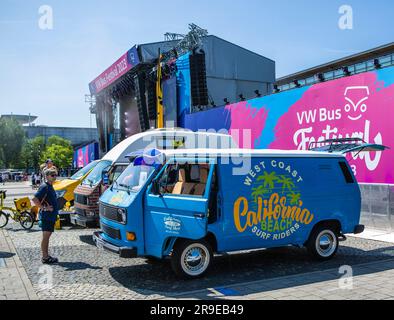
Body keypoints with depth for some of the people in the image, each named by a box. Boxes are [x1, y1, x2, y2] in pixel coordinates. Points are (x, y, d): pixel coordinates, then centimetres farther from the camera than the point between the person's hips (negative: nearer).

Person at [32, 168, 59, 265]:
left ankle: (46, 256, 22)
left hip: (51, 216, 9)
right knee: (45, 237, -3)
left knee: (47, 236, 14)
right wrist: (44, 208, -20)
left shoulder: (50, 187, 14)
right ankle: (45, 258, 3)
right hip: (46, 216, -9)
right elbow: (35, 199, -24)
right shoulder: (44, 187, -15)